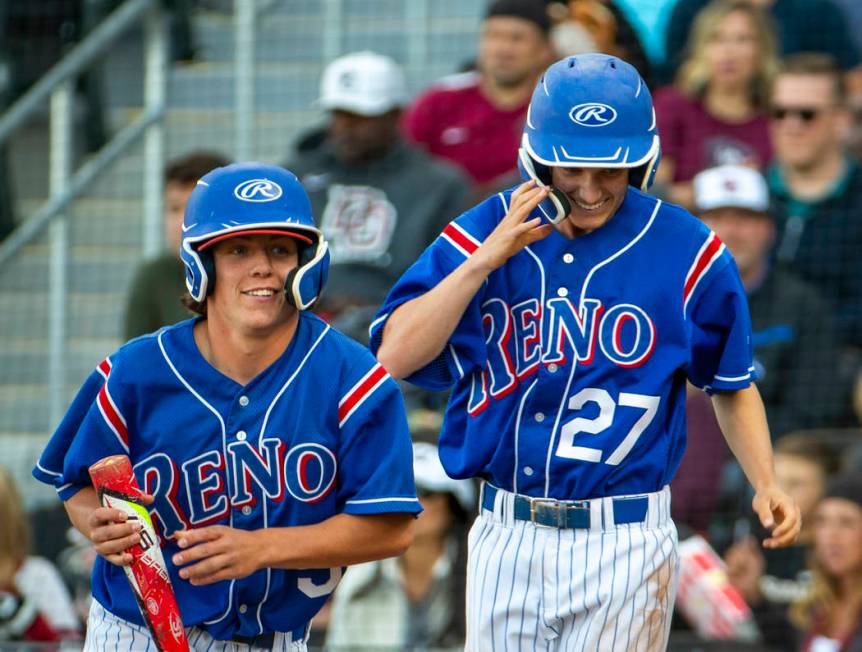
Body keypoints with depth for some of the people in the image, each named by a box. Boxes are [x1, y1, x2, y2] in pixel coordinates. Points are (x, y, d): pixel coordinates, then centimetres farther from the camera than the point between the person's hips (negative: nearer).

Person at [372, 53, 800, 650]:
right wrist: (486, 260, -17)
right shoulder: (482, 233, 0)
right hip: (506, 535, 2)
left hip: (625, 541, -2)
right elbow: (396, 357, -10)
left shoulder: (685, 252, -3)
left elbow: (732, 384, 9)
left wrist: (766, 486, -7)